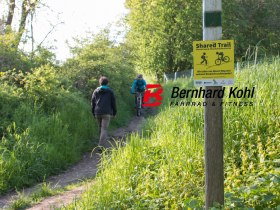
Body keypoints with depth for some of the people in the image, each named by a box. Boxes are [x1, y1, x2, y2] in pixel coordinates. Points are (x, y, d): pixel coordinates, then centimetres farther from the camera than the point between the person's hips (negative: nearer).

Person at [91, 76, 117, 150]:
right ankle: (102, 146, -18)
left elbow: (93, 103, 10)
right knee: (104, 129, -7)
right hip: (107, 112, -3)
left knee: (100, 128, 16)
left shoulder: (96, 91, 10)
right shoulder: (110, 91, 3)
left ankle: (104, 145, 24)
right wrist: (114, 113, 12)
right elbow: (113, 103, 4)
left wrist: (93, 113, 17)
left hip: (97, 113, 3)